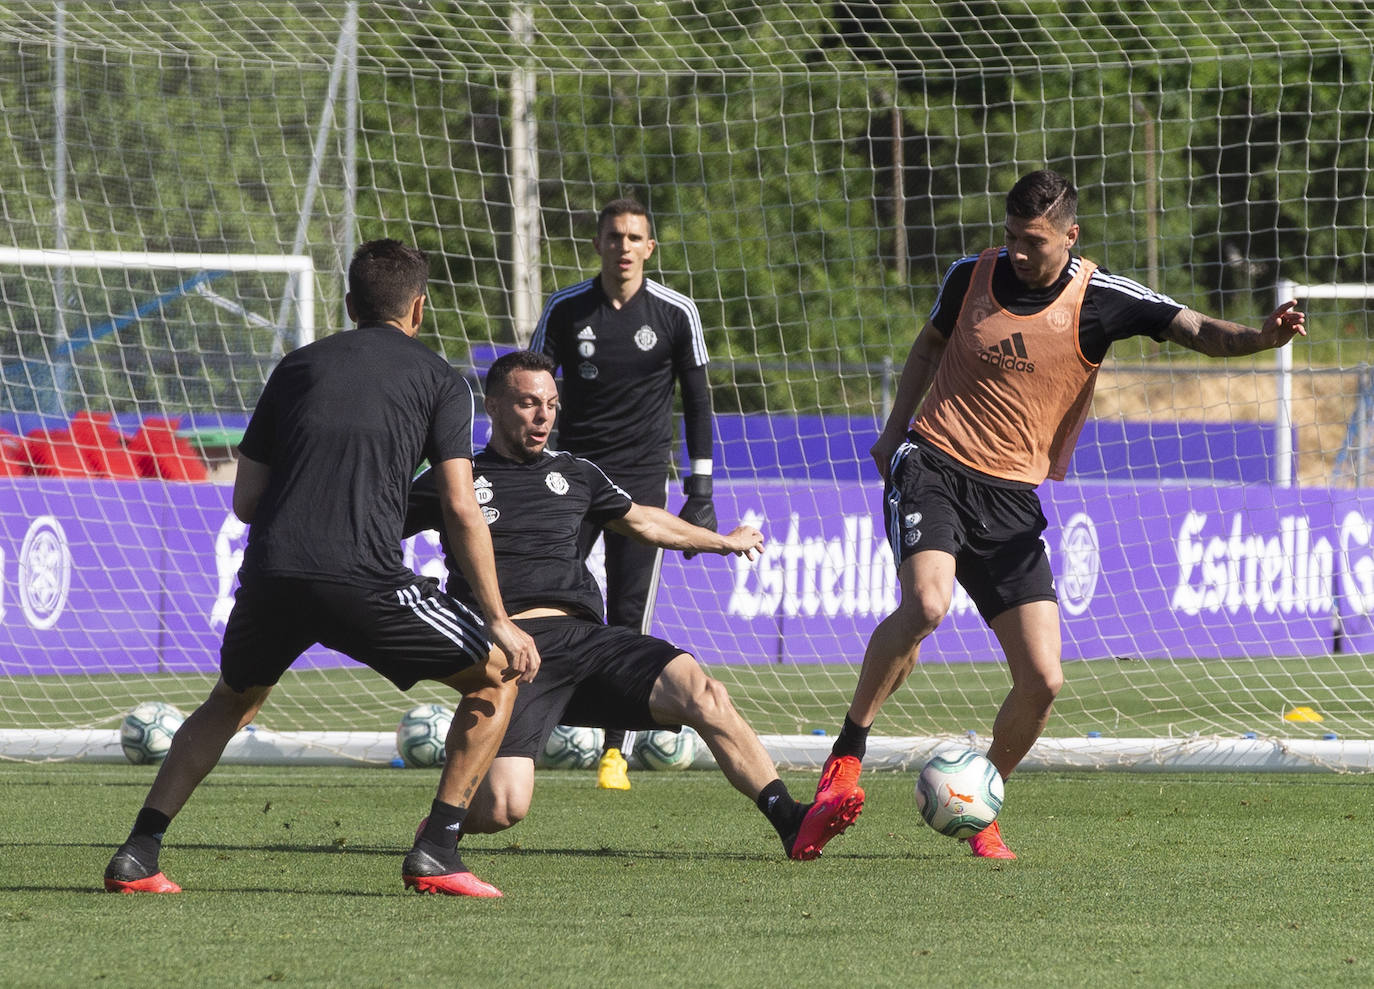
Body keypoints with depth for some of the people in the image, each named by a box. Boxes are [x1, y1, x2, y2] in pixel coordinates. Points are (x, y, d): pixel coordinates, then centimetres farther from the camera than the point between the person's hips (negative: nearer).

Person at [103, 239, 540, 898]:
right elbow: (460, 508, 0)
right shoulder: (439, 381, 12)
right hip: (364, 580, -4)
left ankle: (138, 854, 18)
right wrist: (498, 622, 1)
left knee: (231, 701, 31)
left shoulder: (298, 366, 22)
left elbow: (245, 502, 20)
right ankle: (435, 853, 1)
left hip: (270, 573, 4)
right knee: (498, 676, 12)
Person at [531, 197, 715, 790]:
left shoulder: (675, 314, 0)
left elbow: (697, 400, 7)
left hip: (642, 474, -1)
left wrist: (701, 491, 3)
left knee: (629, 618, -5)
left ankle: (615, 752, 0)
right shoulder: (564, 311, 1)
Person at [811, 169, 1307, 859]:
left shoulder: (1100, 300, -5)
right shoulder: (971, 277, 1)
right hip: (932, 469, -1)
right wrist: (895, 431, 20)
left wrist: (1263, 337, -32)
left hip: (1011, 501, 1)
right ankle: (847, 753, -18)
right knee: (926, 603, -32)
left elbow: (1198, 332, -13)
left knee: (1042, 679, -7)